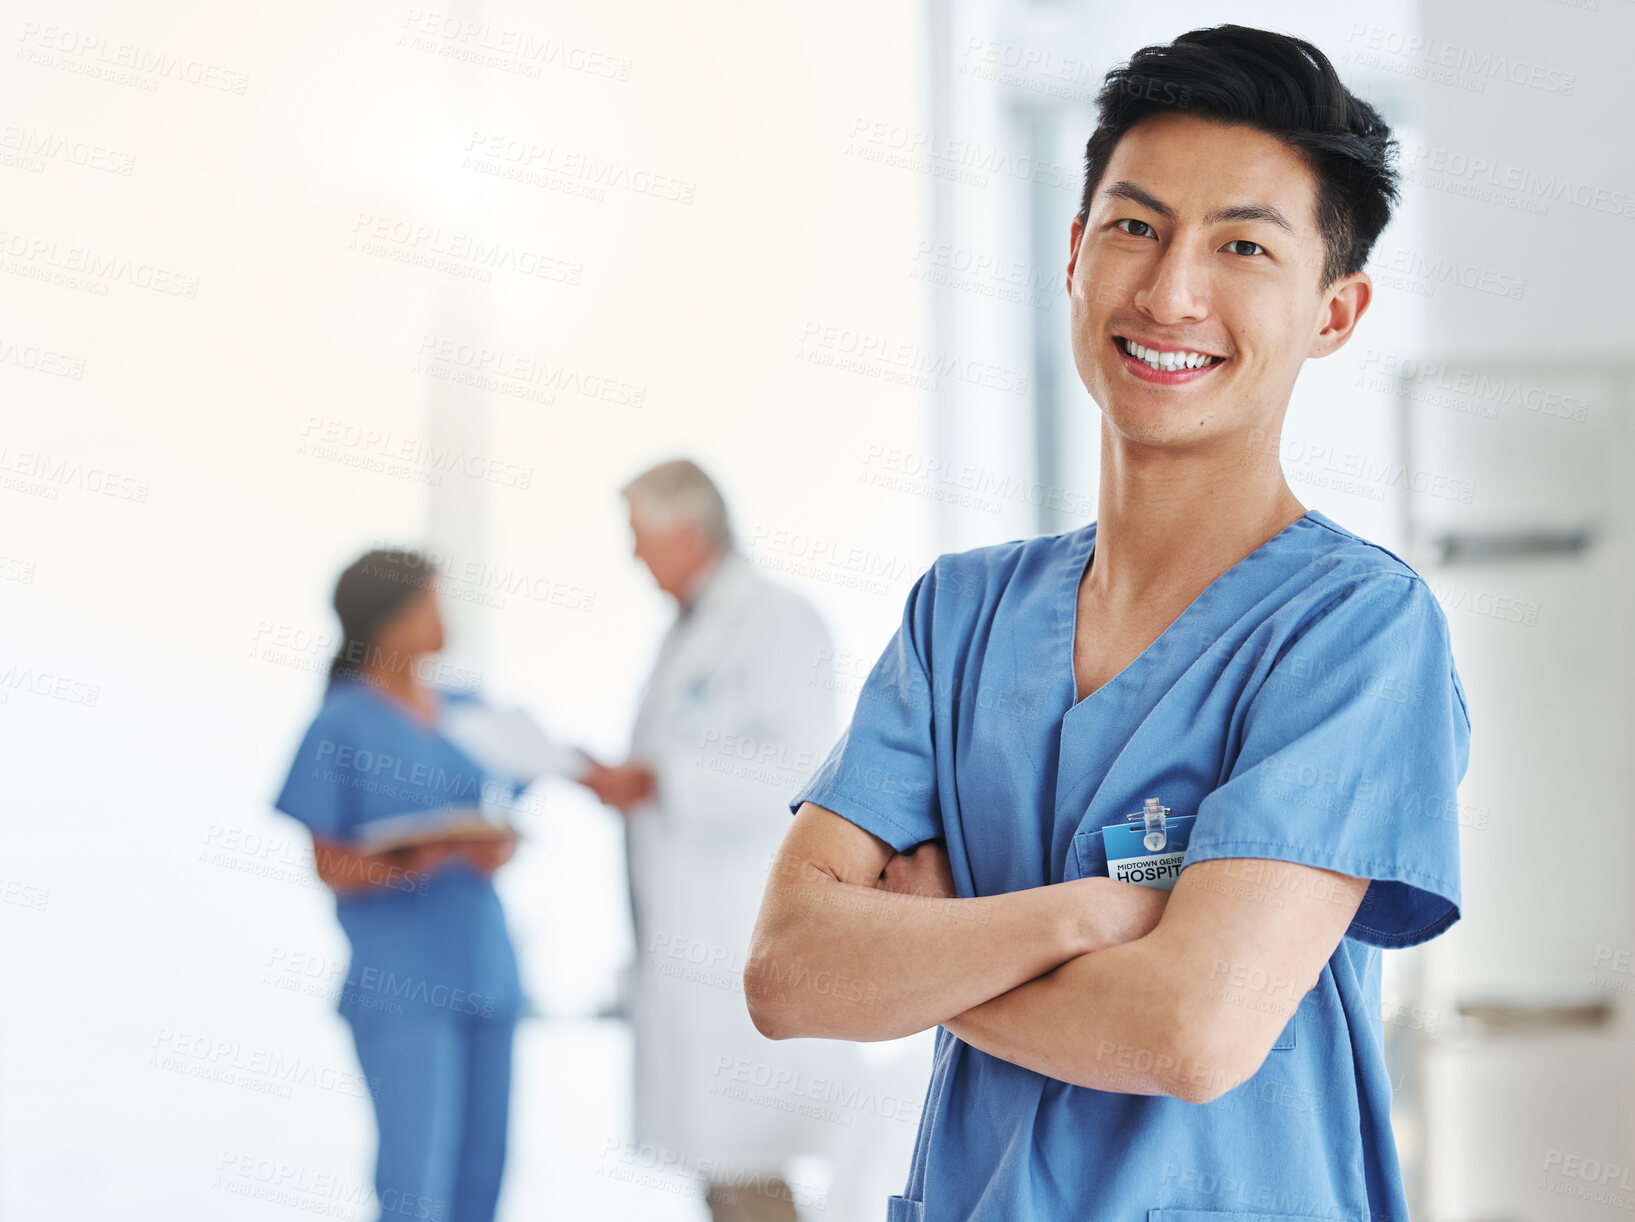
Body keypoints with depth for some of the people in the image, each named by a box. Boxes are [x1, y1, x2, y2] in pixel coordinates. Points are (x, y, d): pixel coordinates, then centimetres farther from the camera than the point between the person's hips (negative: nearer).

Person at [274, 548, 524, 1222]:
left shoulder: (468, 713, 11)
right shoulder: (342, 724, -6)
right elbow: (330, 866, -6)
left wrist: (499, 849, -6)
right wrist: (408, 863, -23)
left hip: (486, 970, 6)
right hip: (398, 984, -6)